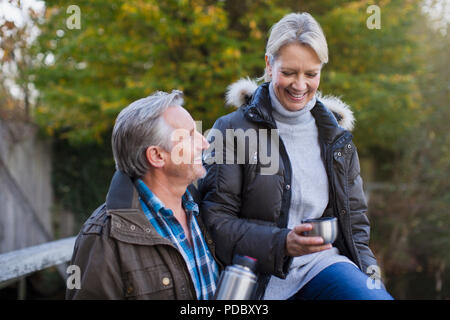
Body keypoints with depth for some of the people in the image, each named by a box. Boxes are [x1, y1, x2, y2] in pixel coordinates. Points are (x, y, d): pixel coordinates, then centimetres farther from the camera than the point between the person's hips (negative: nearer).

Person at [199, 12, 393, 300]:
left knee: (378, 296, -25)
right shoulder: (233, 130, -2)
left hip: (323, 263, 4)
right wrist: (281, 243, -18)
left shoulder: (335, 134, 13)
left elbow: (354, 214, 18)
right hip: (259, 274, -3)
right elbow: (215, 219, -6)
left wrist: (367, 272, 2)